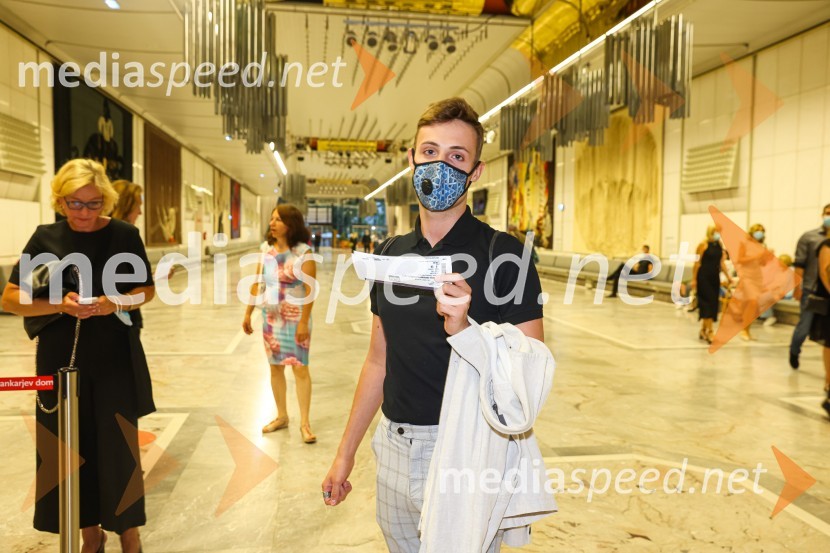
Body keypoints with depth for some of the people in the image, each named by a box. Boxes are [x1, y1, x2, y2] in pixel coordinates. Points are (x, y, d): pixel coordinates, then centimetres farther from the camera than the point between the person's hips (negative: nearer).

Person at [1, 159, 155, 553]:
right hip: (61, 359, 2)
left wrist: (113, 304, -17)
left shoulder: (124, 235, -4)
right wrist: (60, 305, -20)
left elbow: (147, 290, 3)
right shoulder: (46, 237, -1)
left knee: (118, 444, 3)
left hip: (114, 359, -1)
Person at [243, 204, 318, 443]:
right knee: (275, 367, 12)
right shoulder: (267, 252, 5)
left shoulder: (303, 253, -13)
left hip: (295, 318, -6)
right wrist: (248, 314, 10)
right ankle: (281, 416, 26)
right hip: (270, 317, 6)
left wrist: (304, 321, -20)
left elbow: (310, 289, -16)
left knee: (300, 368, -3)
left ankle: (304, 423, 6)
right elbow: (257, 284, 11)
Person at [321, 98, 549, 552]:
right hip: (394, 448, 6)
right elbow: (379, 360, 11)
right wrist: (345, 452, 13)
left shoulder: (504, 255, -12)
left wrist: (463, 331, -32)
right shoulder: (389, 254, 5)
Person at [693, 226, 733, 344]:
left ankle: (703, 330, 20)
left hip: (715, 278, 7)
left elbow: (722, 263, 14)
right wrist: (694, 279, -12)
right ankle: (710, 331, -9)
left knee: (713, 303, 9)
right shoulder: (703, 245, -8)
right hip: (703, 278, -7)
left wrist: (728, 276, 4)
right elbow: (697, 263, -10)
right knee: (708, 302, -9)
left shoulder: (720, 246, 11)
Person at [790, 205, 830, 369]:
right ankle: (794, 352, 28)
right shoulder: (809, 237, 0)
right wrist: (797, 287, -8)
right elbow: (799, 264, -3)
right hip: (811, 290, -2)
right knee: (804, 326, 4)